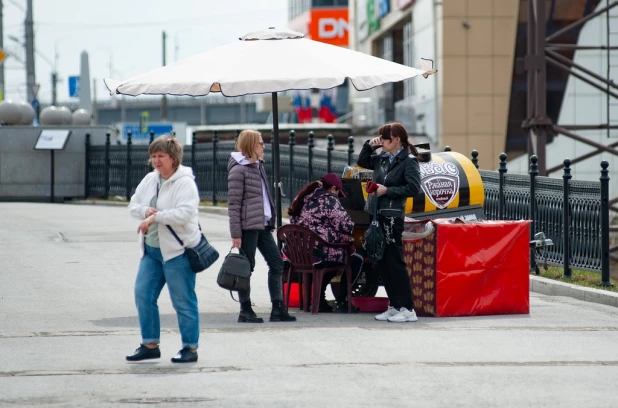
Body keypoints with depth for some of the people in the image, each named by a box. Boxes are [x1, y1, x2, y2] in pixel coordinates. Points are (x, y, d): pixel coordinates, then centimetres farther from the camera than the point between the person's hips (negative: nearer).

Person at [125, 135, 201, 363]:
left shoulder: (185, 183, -13)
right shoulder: (150, 180, 10)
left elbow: (184, 213, -24)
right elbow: (133, 205, 14)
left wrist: (155, 217, -24)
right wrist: (145, 210, -8)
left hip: (177, 250, -8)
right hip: (151, 249, 8)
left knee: (183, 301, -2)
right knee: (143, 295, 6)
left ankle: (190, 348, 7)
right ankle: (150, 345, 17)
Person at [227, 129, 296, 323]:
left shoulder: (258, 166, 16)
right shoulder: (239, 170, -10)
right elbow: (233, 204, -13)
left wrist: (271, 220, 15)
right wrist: (235, 234, -17)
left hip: (263, 224, 9)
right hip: (248, 226, -9)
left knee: (276, 262, 7)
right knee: (247, 267, -2)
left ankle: (277, 309, 10)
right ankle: (245, 311, 6)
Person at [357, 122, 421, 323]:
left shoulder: (408, 161, -8)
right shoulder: (382, 159, 12)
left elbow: (413, 188, -16)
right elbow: (362, 162, 28)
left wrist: (387, 190, -16)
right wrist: (369, 146, 12)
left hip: (392, 217, -8)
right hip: (377, 215, 8)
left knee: (394, 262, -7)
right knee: (382, 263, 9)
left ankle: (407, 309, -4)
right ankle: (394, 306, 16)